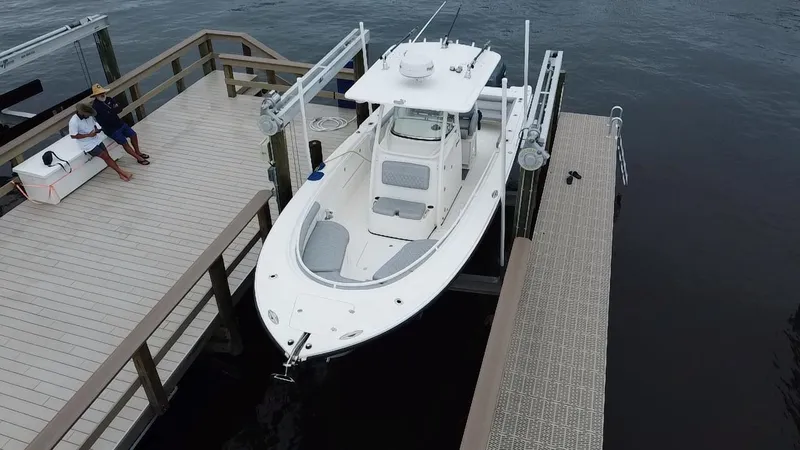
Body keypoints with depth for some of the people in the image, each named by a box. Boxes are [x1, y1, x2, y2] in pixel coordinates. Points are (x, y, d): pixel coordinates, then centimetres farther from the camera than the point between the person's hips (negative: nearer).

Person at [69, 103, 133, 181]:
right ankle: (122, 172, -9)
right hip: (87, 144, -6)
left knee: (107, 155, -1)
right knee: (105, 156, -11)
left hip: (95, 139, 6)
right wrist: (88, 135, -22)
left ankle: (121, 173, -1)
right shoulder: (74, 121, -21)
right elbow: (73, 136, -18)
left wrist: (96, 129, -9)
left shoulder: (89, 116, -3)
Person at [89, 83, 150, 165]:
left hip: (119, 123, 8)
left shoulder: (108, 99, 2)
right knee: (124, 143, -8)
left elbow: (119, 109, -2)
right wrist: (114, 109, -16)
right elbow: (107, 117, -28)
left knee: (133, 135, 9)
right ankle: (139, 158, 1)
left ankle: (138, 152, 27)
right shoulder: (96, 106, -20)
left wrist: (112, 110, -22)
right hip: (111, 129, -8)